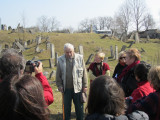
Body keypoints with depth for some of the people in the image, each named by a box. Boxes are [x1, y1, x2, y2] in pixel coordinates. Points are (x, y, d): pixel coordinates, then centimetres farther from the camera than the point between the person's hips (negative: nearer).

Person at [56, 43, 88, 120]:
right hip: (66, 88, 1)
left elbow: (84, 73, 1)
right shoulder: (61, 60, 1)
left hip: (77, 87, -1)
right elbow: (58, 75, 6)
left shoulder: (80, 58, -1)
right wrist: (59, 85, 0)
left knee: (79, 107, 10)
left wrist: (85, 85, -1)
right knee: (66, 108, 12)